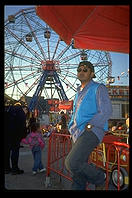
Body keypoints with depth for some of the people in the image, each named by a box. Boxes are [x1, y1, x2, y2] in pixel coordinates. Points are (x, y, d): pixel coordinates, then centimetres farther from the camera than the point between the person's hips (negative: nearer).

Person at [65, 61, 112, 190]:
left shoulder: (98, 88, 0)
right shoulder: (79, 92, 22)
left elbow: (106, 112, -11)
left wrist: (89, 126, -15)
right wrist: (72, 128, 15)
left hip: (92, 131, -7)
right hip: (78, 133, 8)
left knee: (72, 163, -20)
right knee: (78, 171, 8)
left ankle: (99, 178, 4)